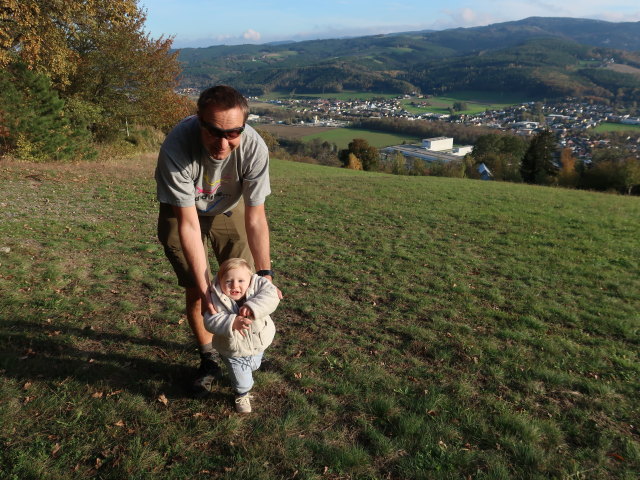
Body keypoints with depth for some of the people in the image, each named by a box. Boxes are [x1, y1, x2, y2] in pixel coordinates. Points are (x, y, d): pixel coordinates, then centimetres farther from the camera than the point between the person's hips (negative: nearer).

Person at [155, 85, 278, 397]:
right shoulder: (176, 147, -39)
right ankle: (208, 356, 19)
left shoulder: (254, 147, -34)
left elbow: (255, 218, -26)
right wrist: (204, 286, -36)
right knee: (195, 289, -5)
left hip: (229, 210, 2)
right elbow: (188, 223, -35)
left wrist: (264, 274, -30)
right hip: (181, 212, -1)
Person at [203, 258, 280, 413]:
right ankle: (242, 395, 44)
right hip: (233, 352, -2)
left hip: (258, 345, 3)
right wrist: (233, 323, -48)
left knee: (253, 367, 32)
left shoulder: (258, 284, -24)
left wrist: (253, 307, -50)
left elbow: (271, 296, -38)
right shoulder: (217, 299, -25)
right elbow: (211, 321, -32)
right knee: (242, 381, 10)